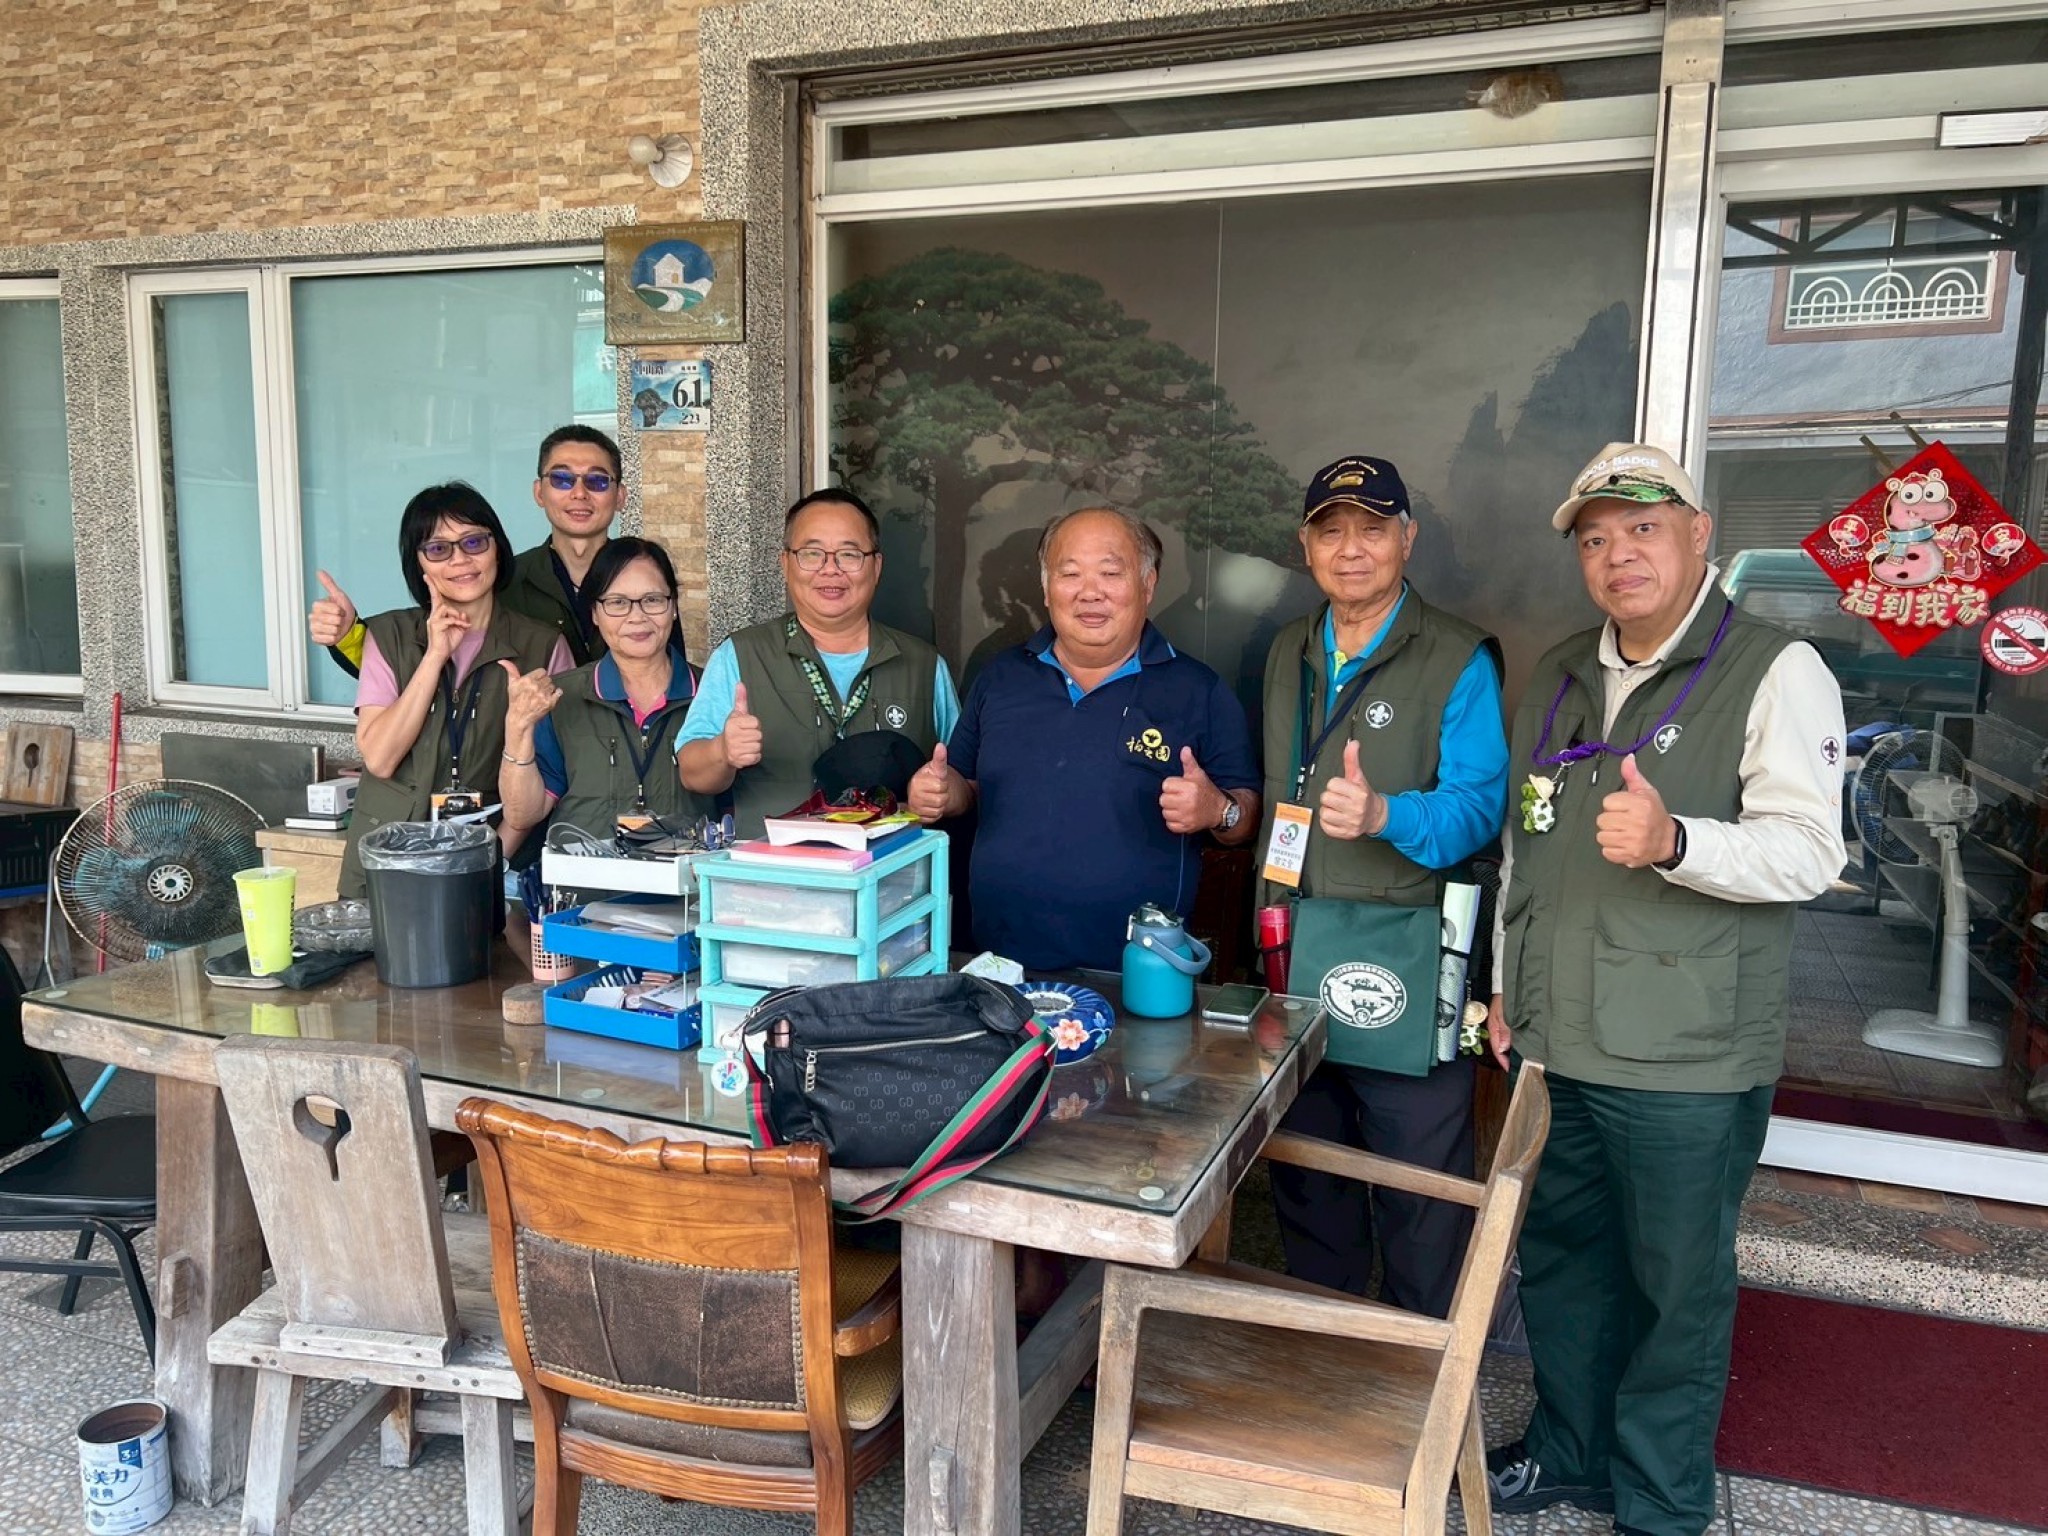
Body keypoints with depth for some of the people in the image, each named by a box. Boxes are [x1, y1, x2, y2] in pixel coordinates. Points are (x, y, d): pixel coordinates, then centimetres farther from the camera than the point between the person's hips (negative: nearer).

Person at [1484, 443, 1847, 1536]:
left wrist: (1673, 841, -34)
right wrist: (1506, 986, 17)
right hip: (1552, 1046, 6)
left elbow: (1809, 850, -16)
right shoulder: (1558, 678, 12)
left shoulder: (1775, 672, -7)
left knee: (1678, 1286, 7)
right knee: (1561, 1260, 18)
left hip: (1688, 1063, -6)